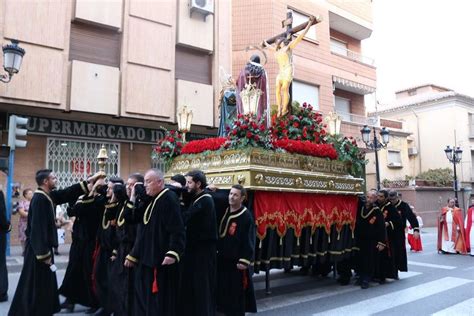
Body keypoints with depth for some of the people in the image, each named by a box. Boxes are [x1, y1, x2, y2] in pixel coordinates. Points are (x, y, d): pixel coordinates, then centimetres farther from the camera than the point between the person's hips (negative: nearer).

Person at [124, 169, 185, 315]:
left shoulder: (169, 199, -13)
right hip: (147, 258, 10)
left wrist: (173, 253, -31)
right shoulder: (152, 201, 16)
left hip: (161, 260, -10)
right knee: (144, 299, 15)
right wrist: (133, 255, 20)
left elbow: (177, 230, -22)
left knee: (158, 301, -2)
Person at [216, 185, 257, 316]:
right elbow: (218, 233, 15)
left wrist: (244, 260, -16)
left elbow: (249, 241, -14)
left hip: (236, 260, -6)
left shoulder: (246, 216, -13)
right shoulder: (224, 212, 5)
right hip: (222, 258, 6)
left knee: (237, 292, 2)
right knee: (223, 290, 13)